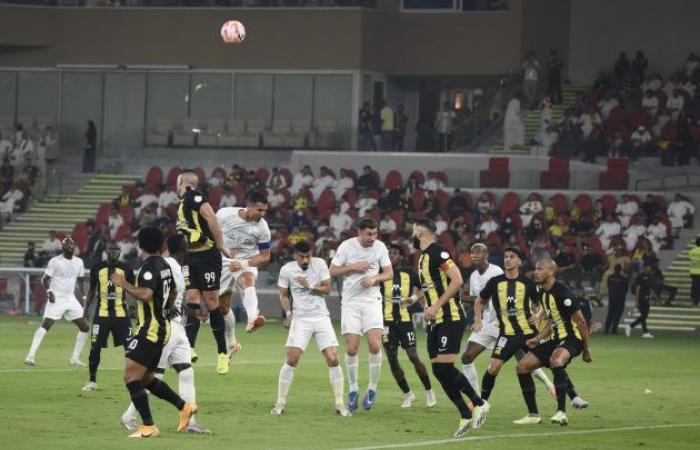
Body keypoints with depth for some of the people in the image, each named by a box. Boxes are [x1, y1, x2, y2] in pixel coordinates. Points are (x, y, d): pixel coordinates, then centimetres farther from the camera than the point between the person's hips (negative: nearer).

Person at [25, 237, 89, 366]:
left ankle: (75, 359, 11)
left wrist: (83, 297, 13)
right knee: (45, 325, -18)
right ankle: (31, 355, -21)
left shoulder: (79, 262, 9)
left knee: (84, 327, 2)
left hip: (71, 299, 6)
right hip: (56, 298, -6)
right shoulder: (55, 261, -7)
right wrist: (48, 291, -23)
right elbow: (45, 279, -5)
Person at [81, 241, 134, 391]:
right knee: (95, 347, 0)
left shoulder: (126, 269, 1)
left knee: (129, 346, -1)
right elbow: (92, 290, 14)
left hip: (121, 314, 0)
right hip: (101, 314, 0)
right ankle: (92, 381, 13)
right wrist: (86, 308, 11)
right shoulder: (97, 268, 3)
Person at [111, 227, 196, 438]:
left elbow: (145, 294, -30)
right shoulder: (164, 265, 13)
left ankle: (148, 427, -14)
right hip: (162, 327, 10)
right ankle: (184, 407, 19)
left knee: (131, 376, -10)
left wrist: (124, 284, -18)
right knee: (146, 378, 19)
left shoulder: (150, 267, -15)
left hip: (151, 329, -10)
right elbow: (173, 292, 29)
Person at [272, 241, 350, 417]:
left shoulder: (320, 264, 0)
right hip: (300, 319, -1)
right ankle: (281, 403, -1)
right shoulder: (287, 270, -1)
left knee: (333, 359, -7)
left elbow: (327, 289, 0)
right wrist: (288, 313, -6)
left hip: (321, 317, 1)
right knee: (292, 359, -12)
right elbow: (283, 295, 8)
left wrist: (309, 286, -13)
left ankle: (340, 404, 2)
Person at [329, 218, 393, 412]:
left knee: (374, 345, -15)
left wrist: (374, 279, -13)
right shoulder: (346, 246, -5)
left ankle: (372, 389, 1)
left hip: (372, 301, 1)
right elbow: (332, 271, -2)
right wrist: (353, 267, -15)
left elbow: (389, 273, 6)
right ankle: (353, 390, 12)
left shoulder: (380, 247, 0)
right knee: (351, 349, -5)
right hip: (350, 301, -1)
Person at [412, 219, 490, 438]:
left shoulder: (437, 253, -13)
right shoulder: (423, 257, 16)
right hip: (435, 322, 10)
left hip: (450, 319, -10)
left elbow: (457, 281, -22)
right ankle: (465, 416, 8)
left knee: (445, 368, -14)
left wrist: (436, 306, -22)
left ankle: (479, 404, 0)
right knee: (439, 371, 4)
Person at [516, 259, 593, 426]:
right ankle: (533, 415, 11)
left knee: (556, 360, -40)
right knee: (522, 366, 4)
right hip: (555, 339, 10)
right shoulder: (543, 293, 10)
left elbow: (580, 321, -16)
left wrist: (586, 349, -13)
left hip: (572, 338, -10)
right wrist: (537, 339, 8)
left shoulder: (562, 292, -18)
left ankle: (562, 412, -40)